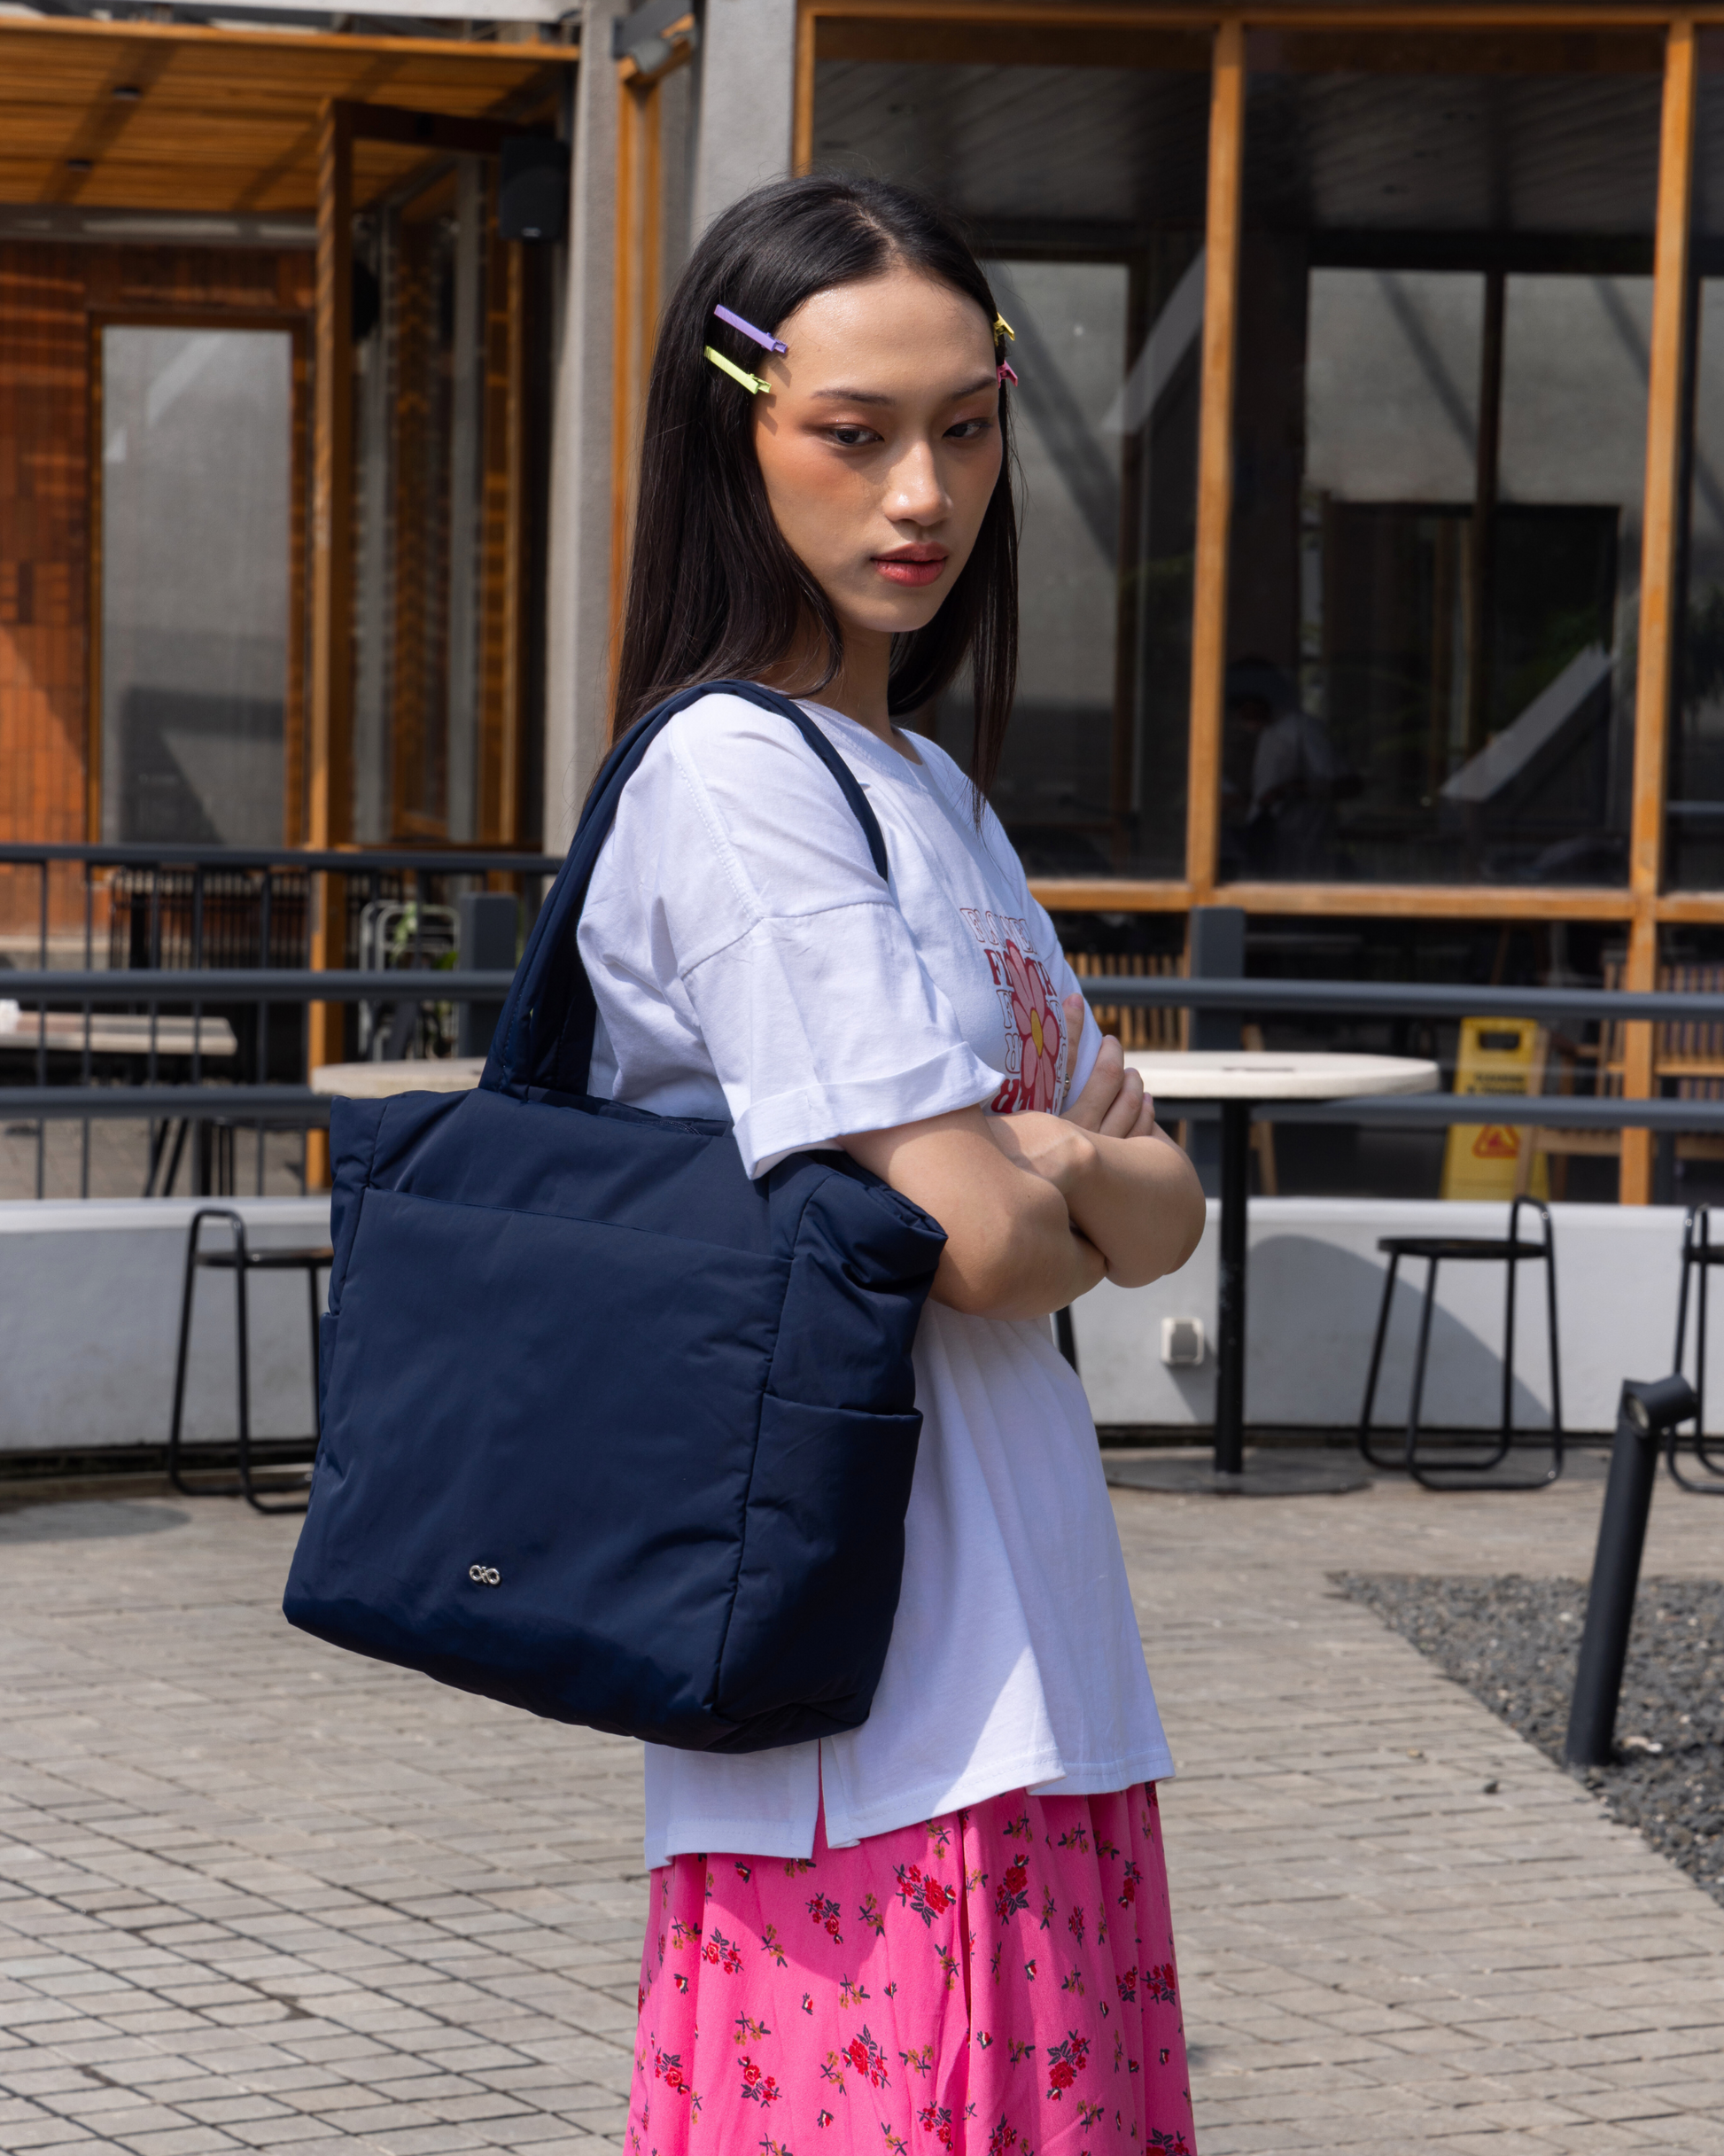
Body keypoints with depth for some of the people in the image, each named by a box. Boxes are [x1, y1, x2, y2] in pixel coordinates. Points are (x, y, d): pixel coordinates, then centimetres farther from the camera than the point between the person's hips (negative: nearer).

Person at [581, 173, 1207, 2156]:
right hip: (883, 1687, -9)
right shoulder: (736, 777, -12)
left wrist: (1057, 1166, -9)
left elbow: (1160, 1212, 13)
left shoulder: (931, 794, 17)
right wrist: (1083, 1193, 3)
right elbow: (974, 1236, -19)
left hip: (1031, 1675, 9)